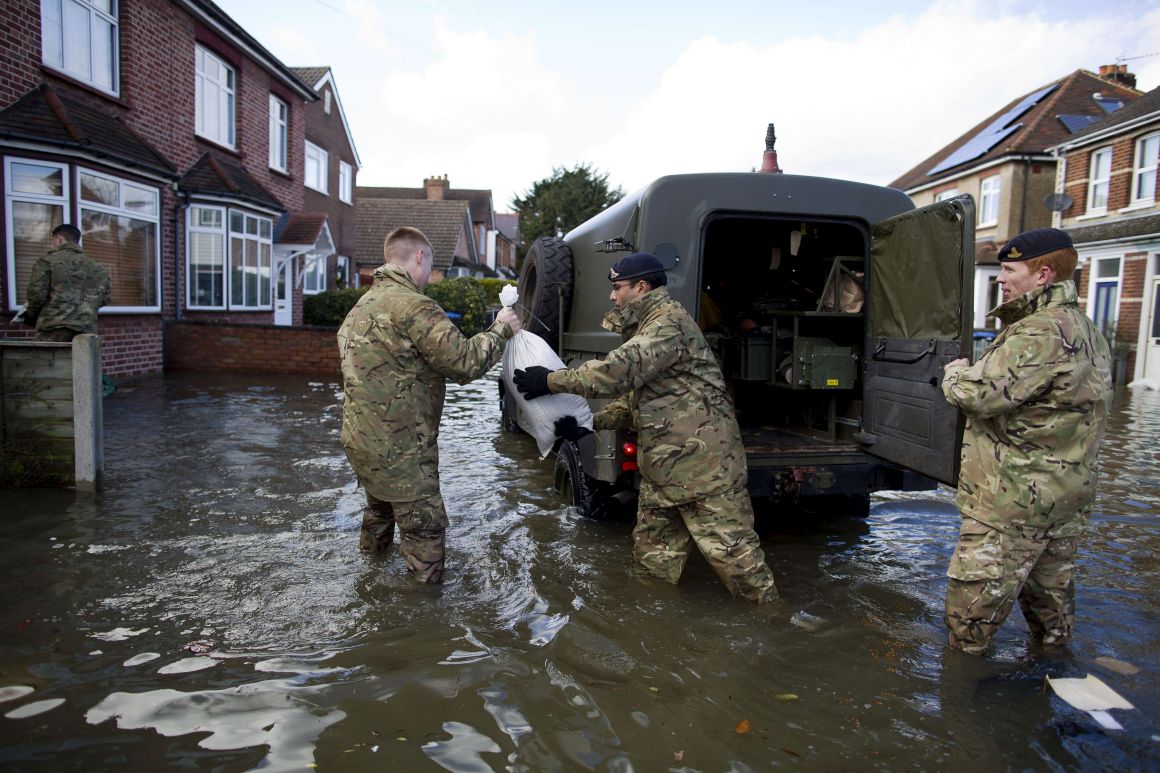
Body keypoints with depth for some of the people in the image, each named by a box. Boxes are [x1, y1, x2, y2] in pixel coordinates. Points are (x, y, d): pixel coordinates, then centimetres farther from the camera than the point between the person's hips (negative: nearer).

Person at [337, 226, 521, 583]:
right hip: (399, 449, -10)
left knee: (381, 506, 30)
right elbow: (465, 361, -23)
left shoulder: (362, 306, 13)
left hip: (361, 438, 10)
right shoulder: (414, 306, -19)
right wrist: (501, 329, -8)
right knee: (424, 527, 2)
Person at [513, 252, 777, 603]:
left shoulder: (670, 321, -14)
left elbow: (619, 370, -26)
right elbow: (634, 399, 20)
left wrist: (552, 380, -18)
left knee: (730, 548, -2)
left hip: (703, 461, -10)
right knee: (652, 555, 14)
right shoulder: (645, 328, 20)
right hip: (660, 465, 10)